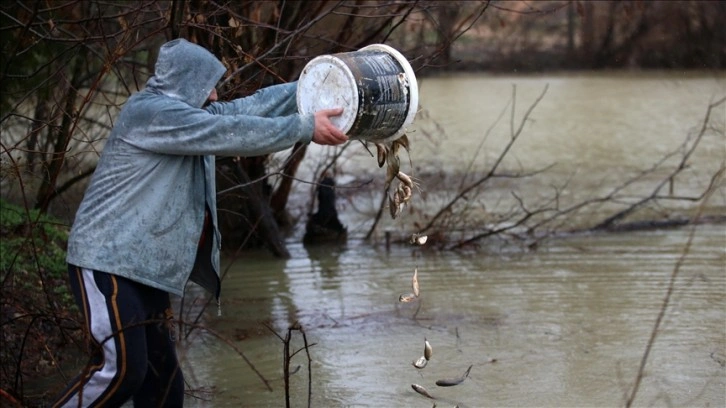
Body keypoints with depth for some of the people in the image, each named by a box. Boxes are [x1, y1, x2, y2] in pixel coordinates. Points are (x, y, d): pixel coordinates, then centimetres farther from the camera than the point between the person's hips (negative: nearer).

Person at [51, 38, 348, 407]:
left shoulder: (186, 113, 18)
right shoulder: (152, 112, -14)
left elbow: (249, 107, 17)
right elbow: (232, 133, -18)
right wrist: (306, 128, -13)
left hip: (145, 267, 11)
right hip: (110, 262, -11)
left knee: (162, 377, 9)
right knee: (121, 369, -17)